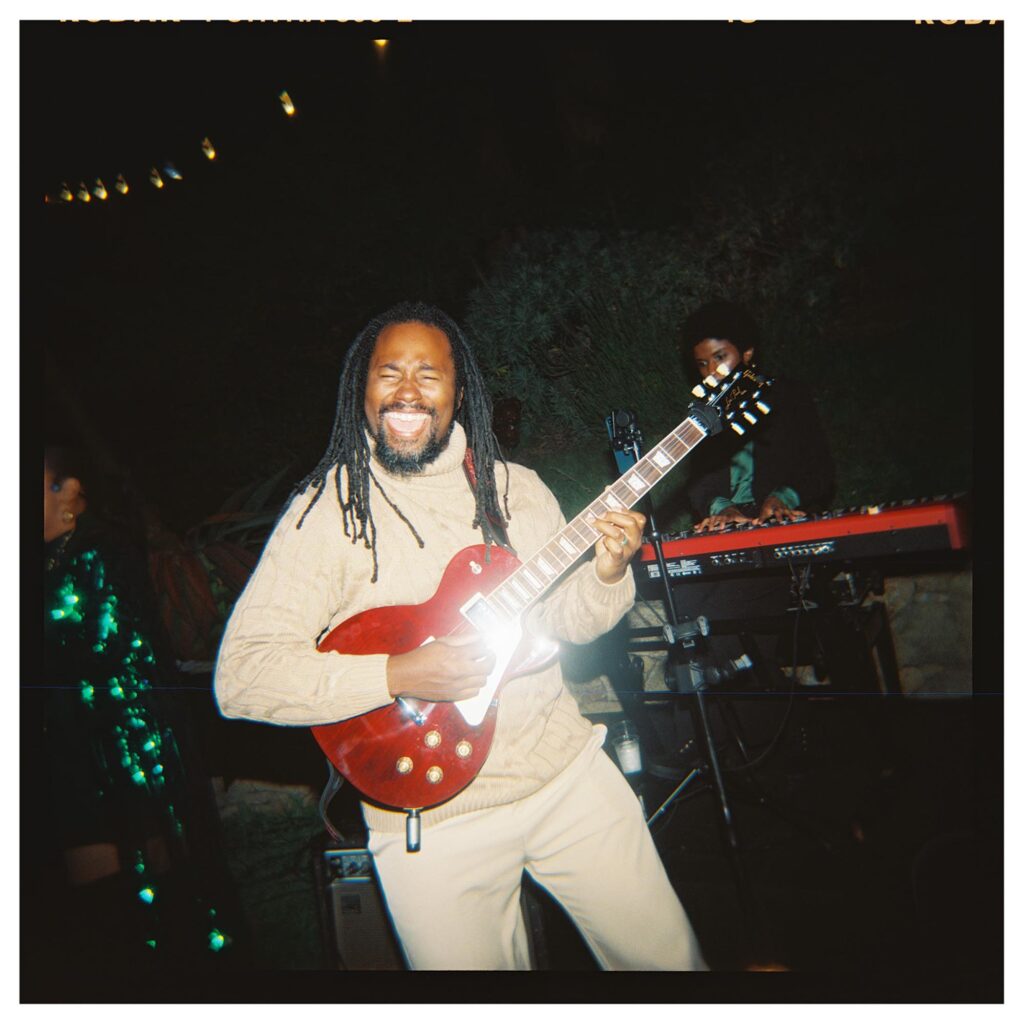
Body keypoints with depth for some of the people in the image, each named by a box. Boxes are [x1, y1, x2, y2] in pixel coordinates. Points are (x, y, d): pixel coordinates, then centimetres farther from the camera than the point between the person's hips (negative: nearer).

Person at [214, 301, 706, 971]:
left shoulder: (516, 487, 4)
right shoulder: (325, 509, -9)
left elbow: (567, 620, 9)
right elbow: (239, 677, -15)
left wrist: (607, 573, -12)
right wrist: (398, 676, -24)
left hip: (563, 765, 4)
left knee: (670, 955, 13)